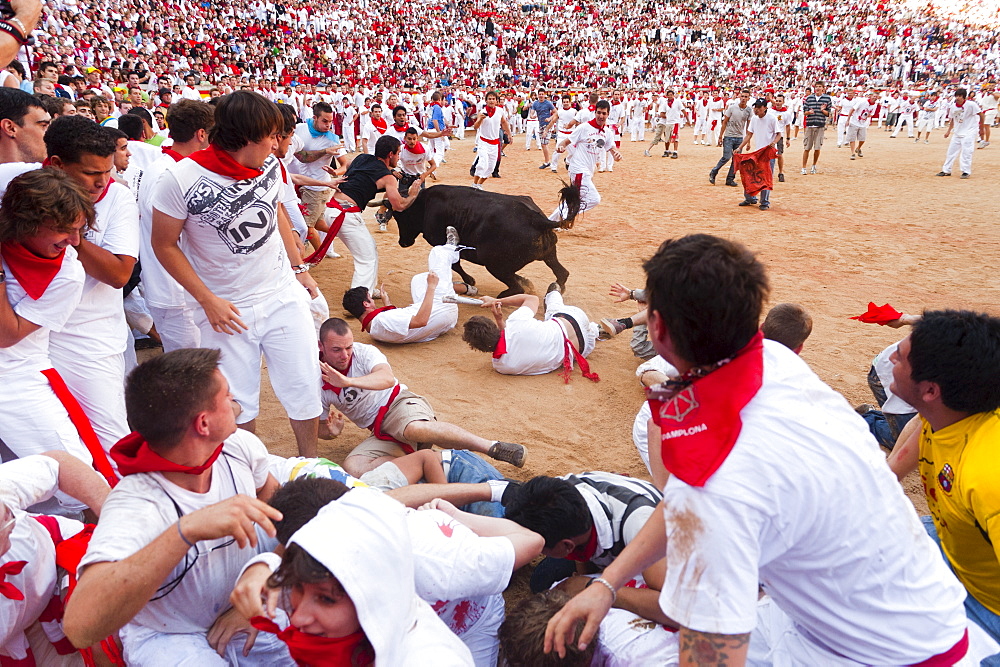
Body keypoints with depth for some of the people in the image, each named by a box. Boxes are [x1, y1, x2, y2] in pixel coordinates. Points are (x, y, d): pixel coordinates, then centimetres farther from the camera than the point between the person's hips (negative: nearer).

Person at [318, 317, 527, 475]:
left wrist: (347, 381, -39)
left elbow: (387, 378, -26)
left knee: (414, 429, -41)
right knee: (352, 467, -26)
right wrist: (331, 431, -11)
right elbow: (320, 429, 14)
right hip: (379, 433, 5)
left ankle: (493, 447, -36)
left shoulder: (363, 353, -5)